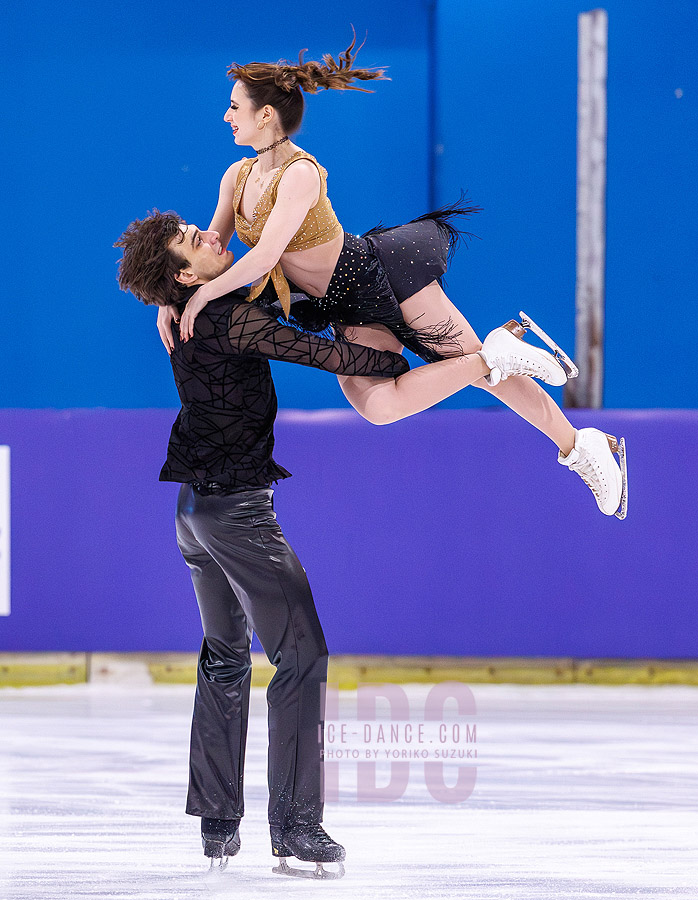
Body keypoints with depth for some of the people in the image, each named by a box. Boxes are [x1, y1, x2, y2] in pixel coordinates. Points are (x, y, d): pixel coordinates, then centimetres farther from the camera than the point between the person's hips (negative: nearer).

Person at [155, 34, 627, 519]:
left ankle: (584, 446, 15)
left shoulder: (301, 174, -25)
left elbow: (263, 258, -33)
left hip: (388, 277, -6)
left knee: (486, 371, -3)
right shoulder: (238, 177, 2)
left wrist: (202, 296, -25)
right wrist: (170, 298, -5)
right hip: (354, 312, 7)